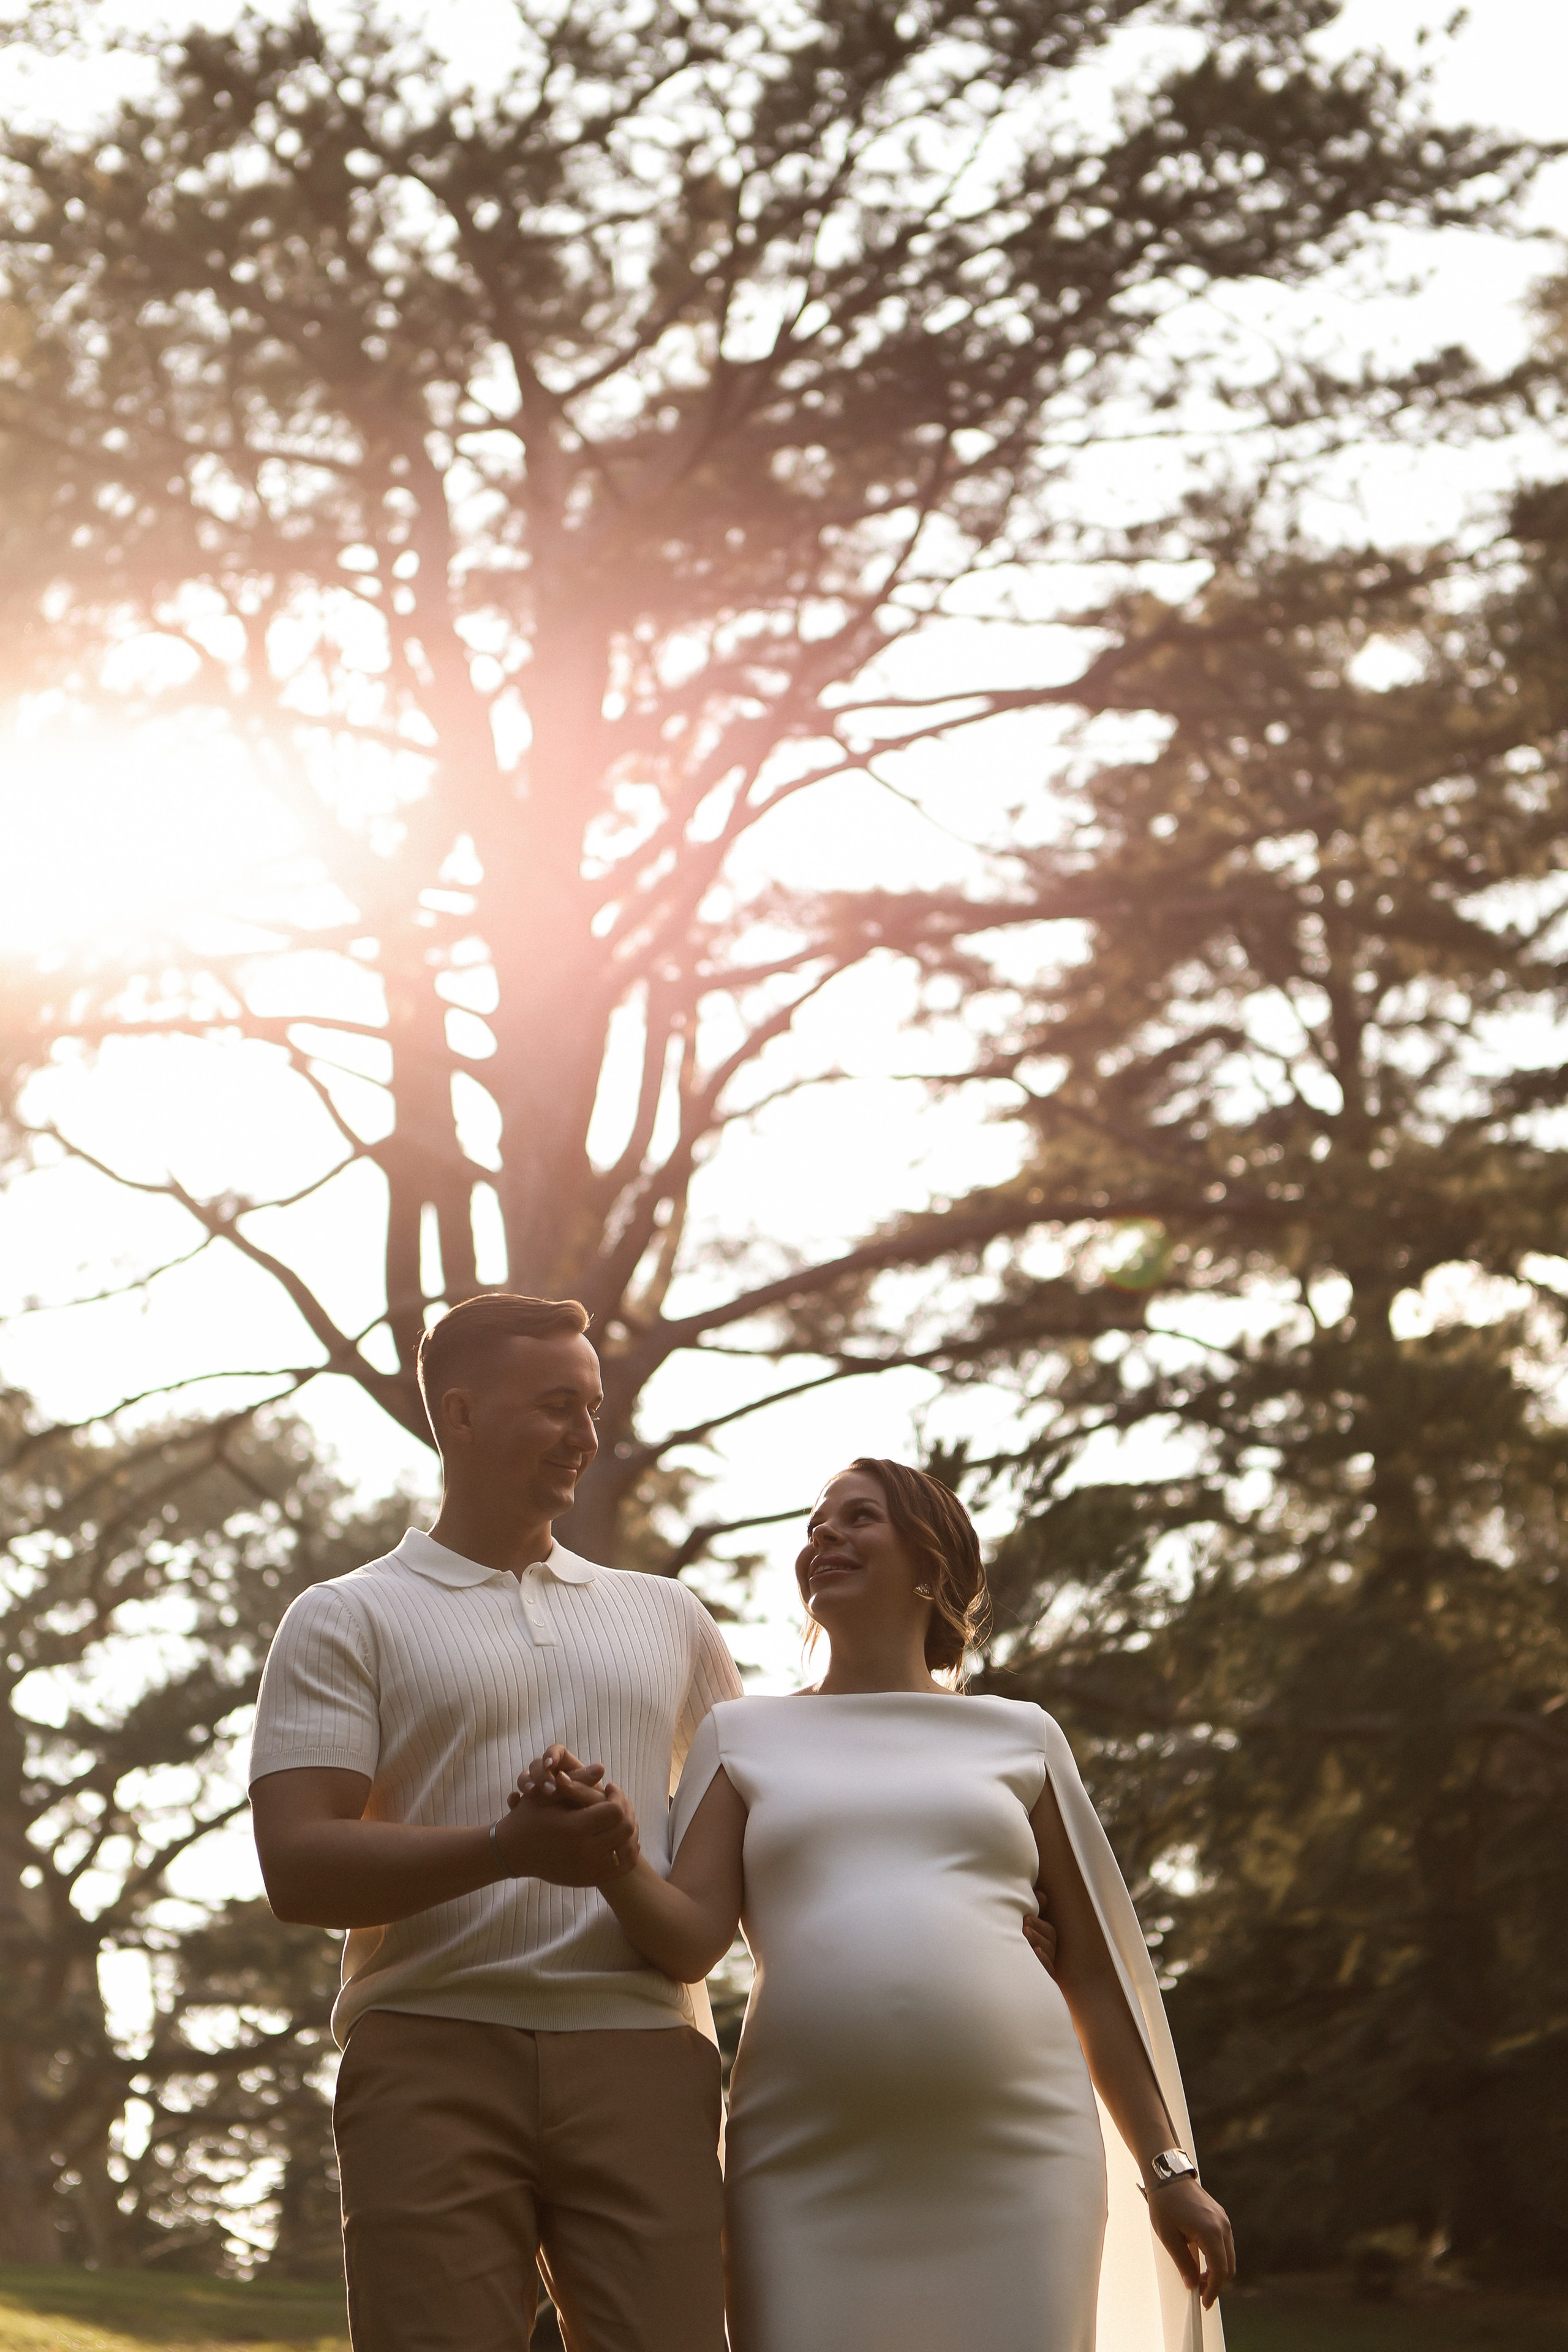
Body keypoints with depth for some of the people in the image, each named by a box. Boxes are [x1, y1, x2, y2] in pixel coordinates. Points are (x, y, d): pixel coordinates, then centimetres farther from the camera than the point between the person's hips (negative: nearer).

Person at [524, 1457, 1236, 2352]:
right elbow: (690, 1940, 2)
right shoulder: (745, 1734, 15)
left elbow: (1093, 1970, 16)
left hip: (1012, 2148, 0)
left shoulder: (1019, 1737, 15)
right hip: (813, 2167, 0)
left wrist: (1167, 2168, 12)